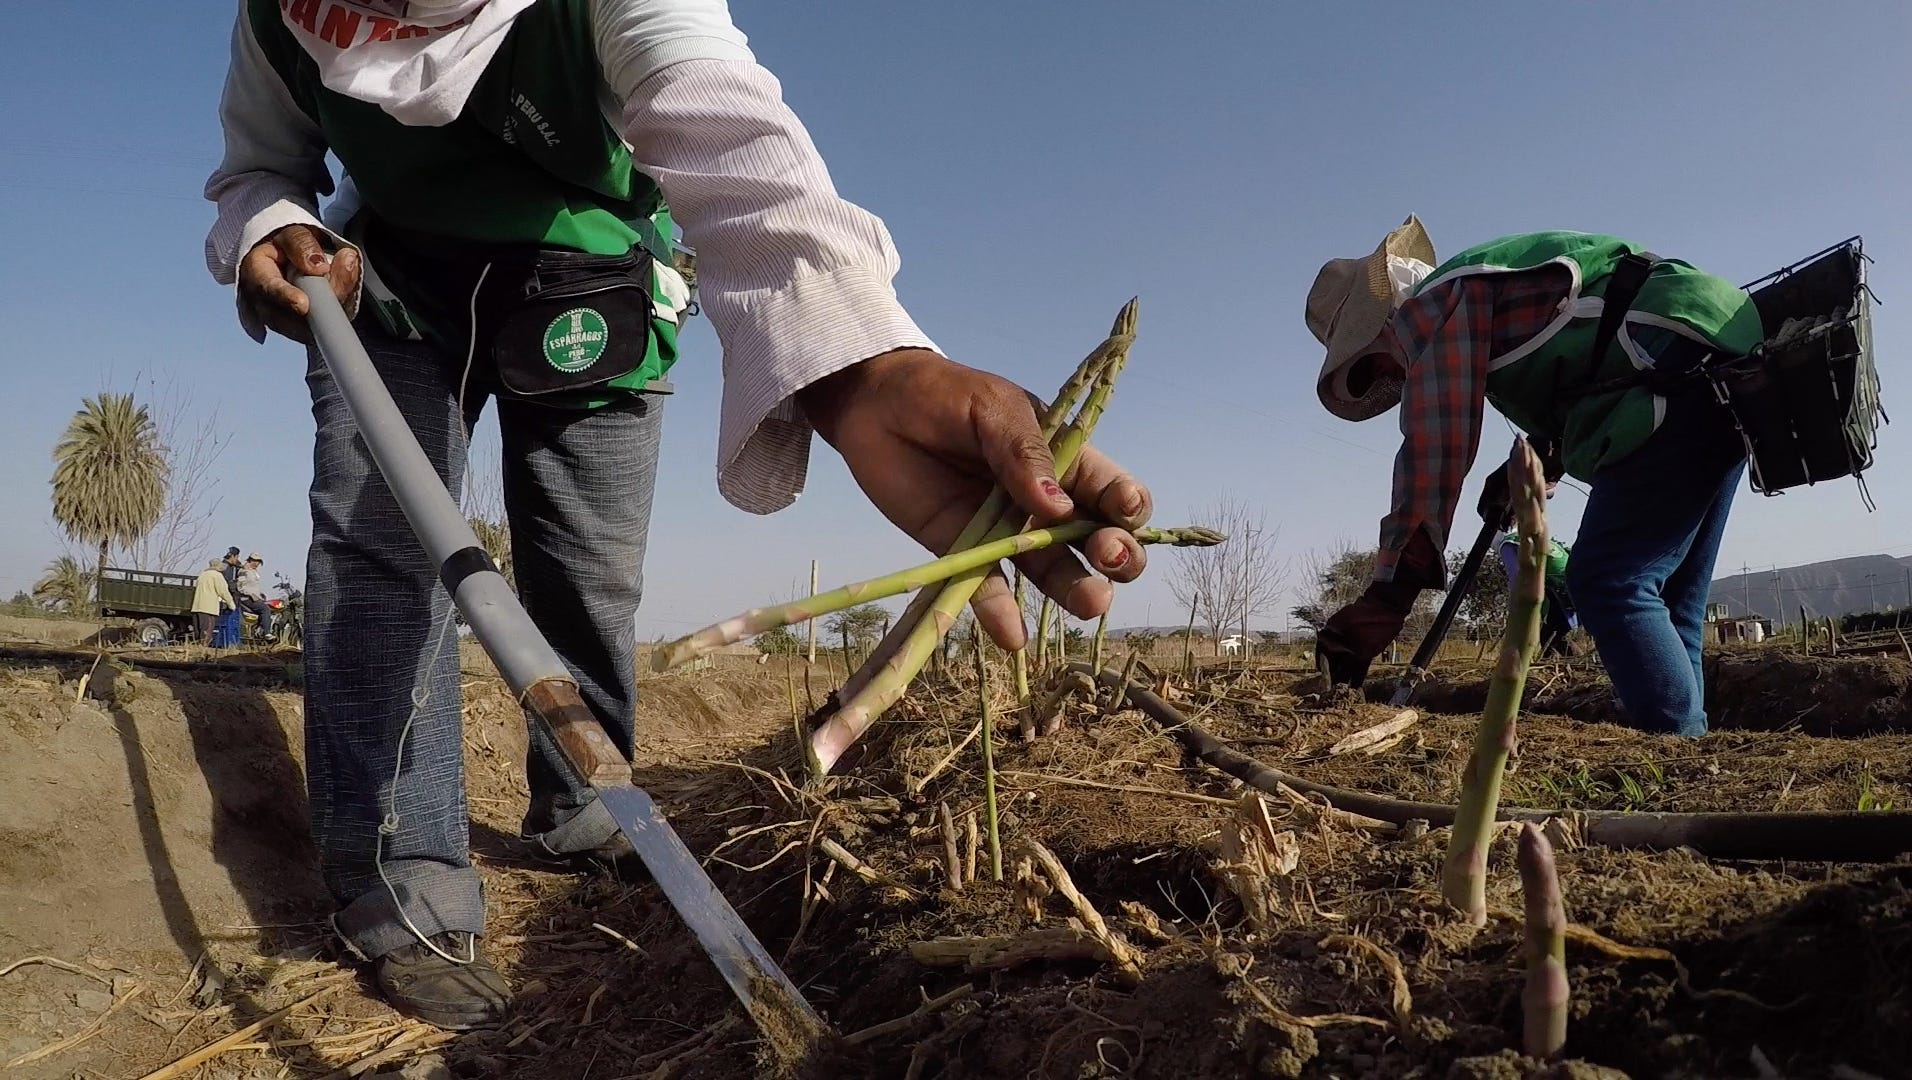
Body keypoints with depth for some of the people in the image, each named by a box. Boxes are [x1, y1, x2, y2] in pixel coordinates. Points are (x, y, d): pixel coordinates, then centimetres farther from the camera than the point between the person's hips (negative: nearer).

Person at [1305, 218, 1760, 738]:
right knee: (1668, 599, 10)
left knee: (1607, 584, -11)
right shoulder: (1476, 293, 26)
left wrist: (1389, 593, -15)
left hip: (1680, 375, -10)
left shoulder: (1433, 304, -3)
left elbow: (1433, 450, -13)